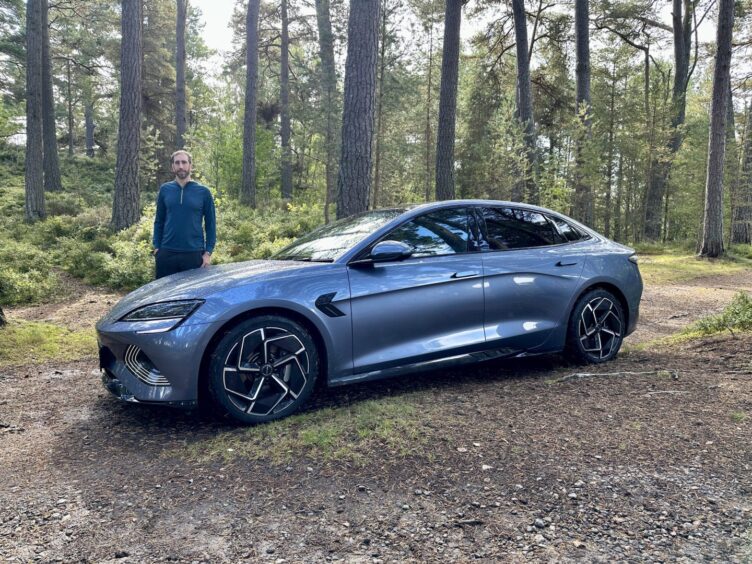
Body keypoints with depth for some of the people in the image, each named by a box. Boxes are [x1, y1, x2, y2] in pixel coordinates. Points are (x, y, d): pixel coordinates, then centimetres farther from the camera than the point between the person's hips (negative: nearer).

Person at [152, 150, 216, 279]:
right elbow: (159, 221, 10)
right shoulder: (165, 189, 6)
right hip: (167, 253, 2)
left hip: (194, 254, -2)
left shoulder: (203, 192, 0)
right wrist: (157, 247, 2)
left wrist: (208, 252, -5)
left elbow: (210, 224, 1)